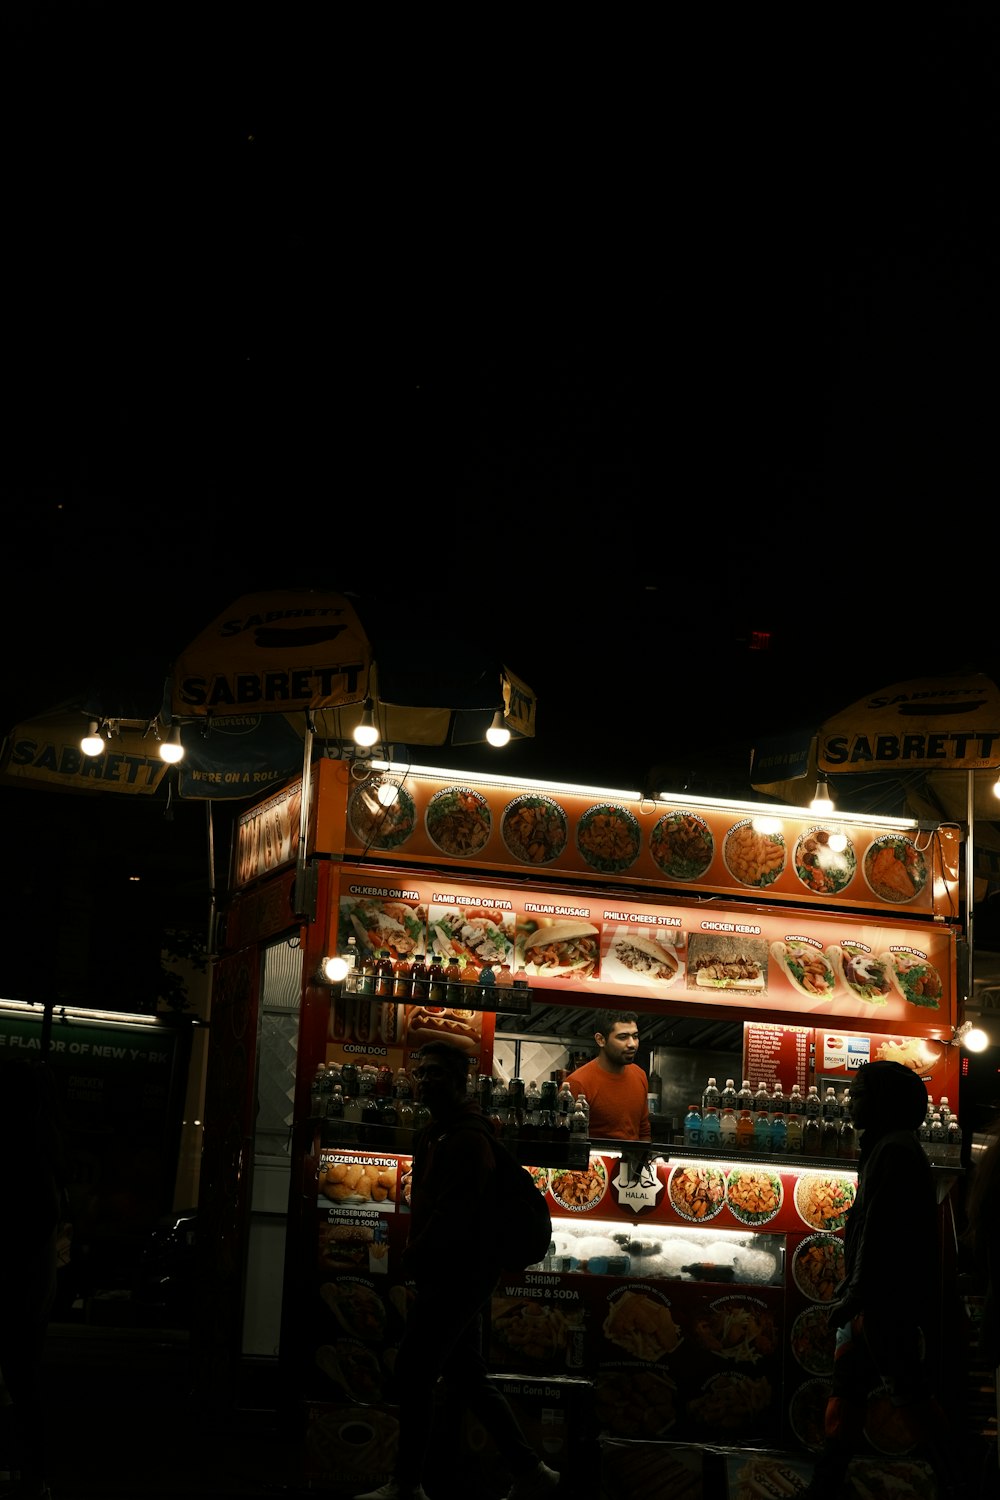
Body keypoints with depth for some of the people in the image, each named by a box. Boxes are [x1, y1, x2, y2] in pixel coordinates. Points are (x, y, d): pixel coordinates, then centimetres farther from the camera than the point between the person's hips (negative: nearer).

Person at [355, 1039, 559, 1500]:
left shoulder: (466, 1139, -16)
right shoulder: (438, 1133, 17)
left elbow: (454, 1212, -23)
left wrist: (416, 1257, -16)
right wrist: (418, 1257, 11)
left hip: (457, 1276, -10)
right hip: (455, 1276, 10)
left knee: (412, 1372, -6)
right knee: (467, 1377, 13)